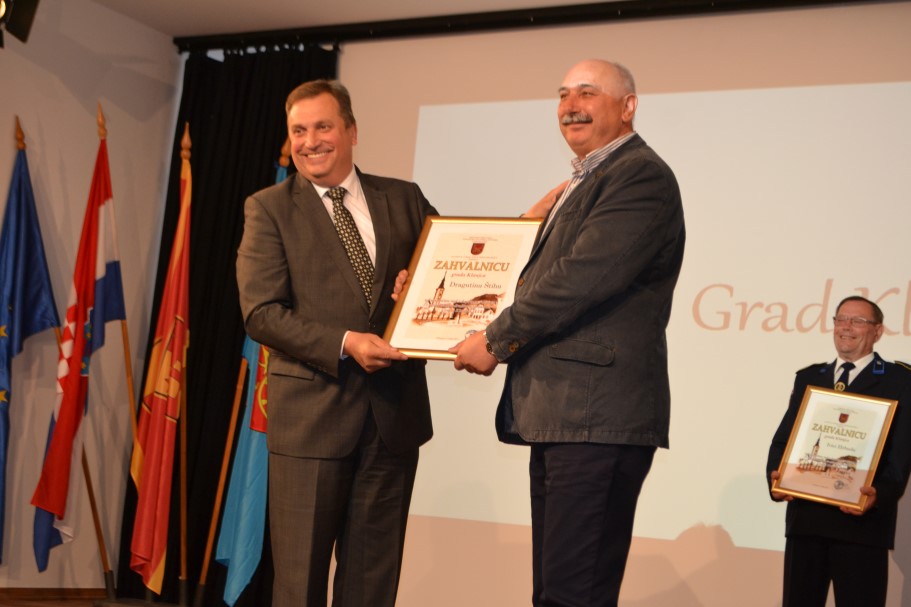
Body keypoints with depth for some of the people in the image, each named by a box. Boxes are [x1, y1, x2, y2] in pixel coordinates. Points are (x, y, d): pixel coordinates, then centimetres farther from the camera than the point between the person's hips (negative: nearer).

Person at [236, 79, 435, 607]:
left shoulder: (404, 199, 10)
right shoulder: (268, 209, 1)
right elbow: (261, 312, -8)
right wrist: (344, 344, -19)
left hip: (394, 411, 3)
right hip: (311, 413, -3)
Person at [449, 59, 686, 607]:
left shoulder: (641, 176, -9)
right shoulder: (586, 183, 24)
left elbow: (580, 277, -19)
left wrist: (497, 340, -10)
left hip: (598, 417, -10)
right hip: (560, 417, 11)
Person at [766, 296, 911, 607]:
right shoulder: (808, 377, 17)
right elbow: (783, 438, 11)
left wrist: (878, 493, -25)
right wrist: (776, 477, -9)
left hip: (863, 519, -4)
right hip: (805, 515, 4)